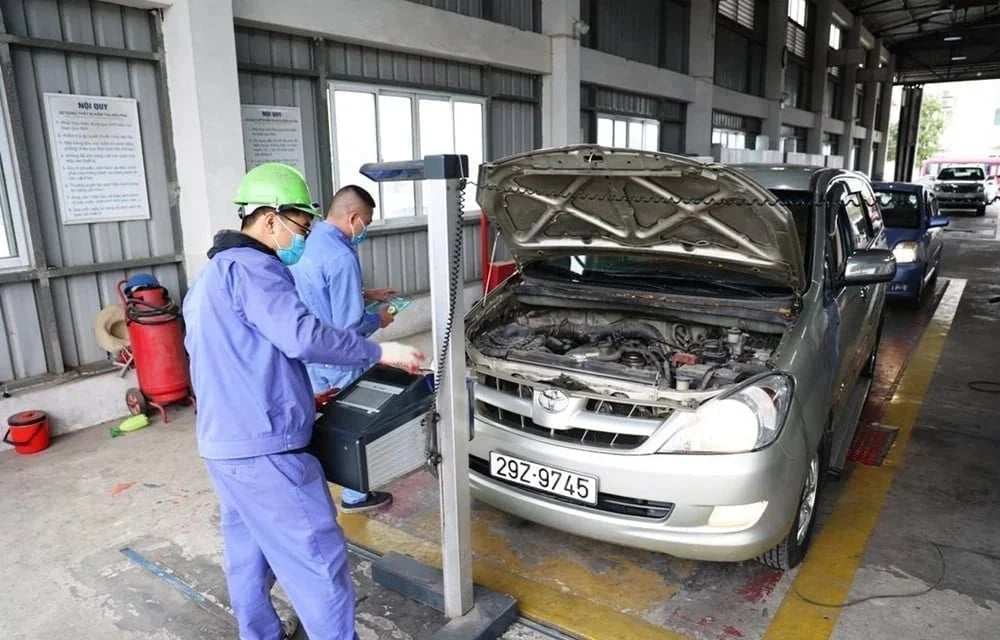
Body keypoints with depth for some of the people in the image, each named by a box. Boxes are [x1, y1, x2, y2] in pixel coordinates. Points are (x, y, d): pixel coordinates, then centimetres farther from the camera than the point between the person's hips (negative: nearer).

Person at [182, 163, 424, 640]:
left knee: (248, 556, 22)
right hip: (264, 449, -11)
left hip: (224, 444, 11)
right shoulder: (250, 268, -14)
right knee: (319, 559, -2)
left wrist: (298, 394, 20)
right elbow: (303, 336, -27)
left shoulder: (210, 277, 19)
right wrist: (380, 353, -16)